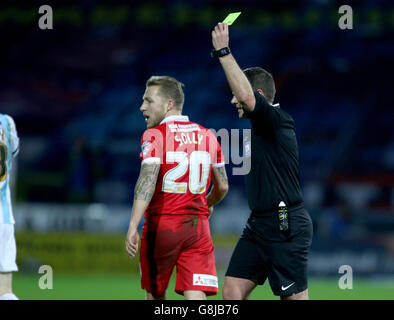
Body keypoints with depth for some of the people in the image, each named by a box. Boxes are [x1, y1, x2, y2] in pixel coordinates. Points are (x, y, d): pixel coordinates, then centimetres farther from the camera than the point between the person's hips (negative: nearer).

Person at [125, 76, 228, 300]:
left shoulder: (154, 136, -5)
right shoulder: (207, 136, 11)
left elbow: (147, 181, -19)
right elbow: (222, 186, 18)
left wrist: (133, 227, -27)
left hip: (161, 225, -3)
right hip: (198, 227, 3)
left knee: (155, 294, 17)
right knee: (195, 296, -6)